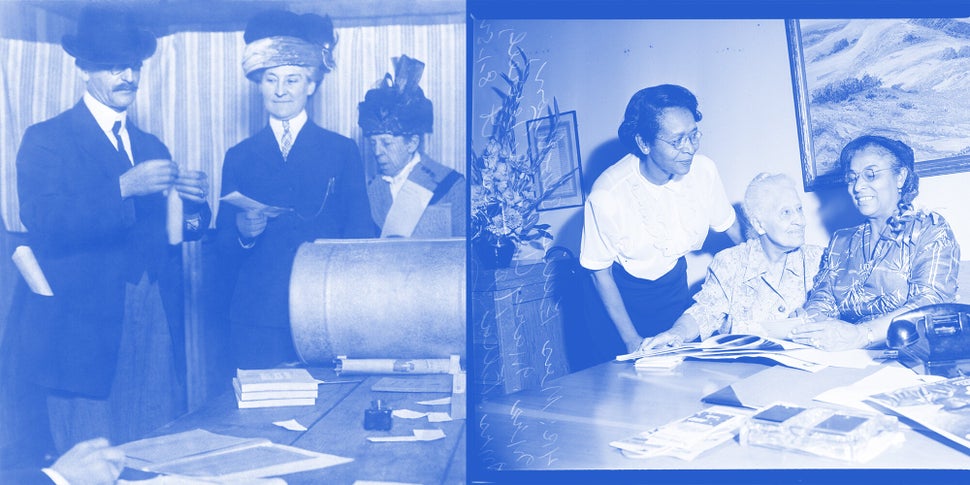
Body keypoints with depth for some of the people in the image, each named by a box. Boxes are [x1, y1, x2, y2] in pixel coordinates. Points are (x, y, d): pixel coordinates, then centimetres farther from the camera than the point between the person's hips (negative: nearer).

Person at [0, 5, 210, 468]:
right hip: (80, 332, -4)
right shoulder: (45, 140, 0)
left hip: (155, 337, 5)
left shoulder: (153, 148, 18)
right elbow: (42, 223, -14)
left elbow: (174, 230, 14)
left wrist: (194, 204, -7)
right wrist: (123, 188, -23)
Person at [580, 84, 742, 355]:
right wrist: (631, 340, -17)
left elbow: (732, 228, -1)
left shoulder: (703, 170, -19)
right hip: (625, 289, -4)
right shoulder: (607, 195, -30)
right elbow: (599, 271, -17)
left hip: (675, 279, 4)